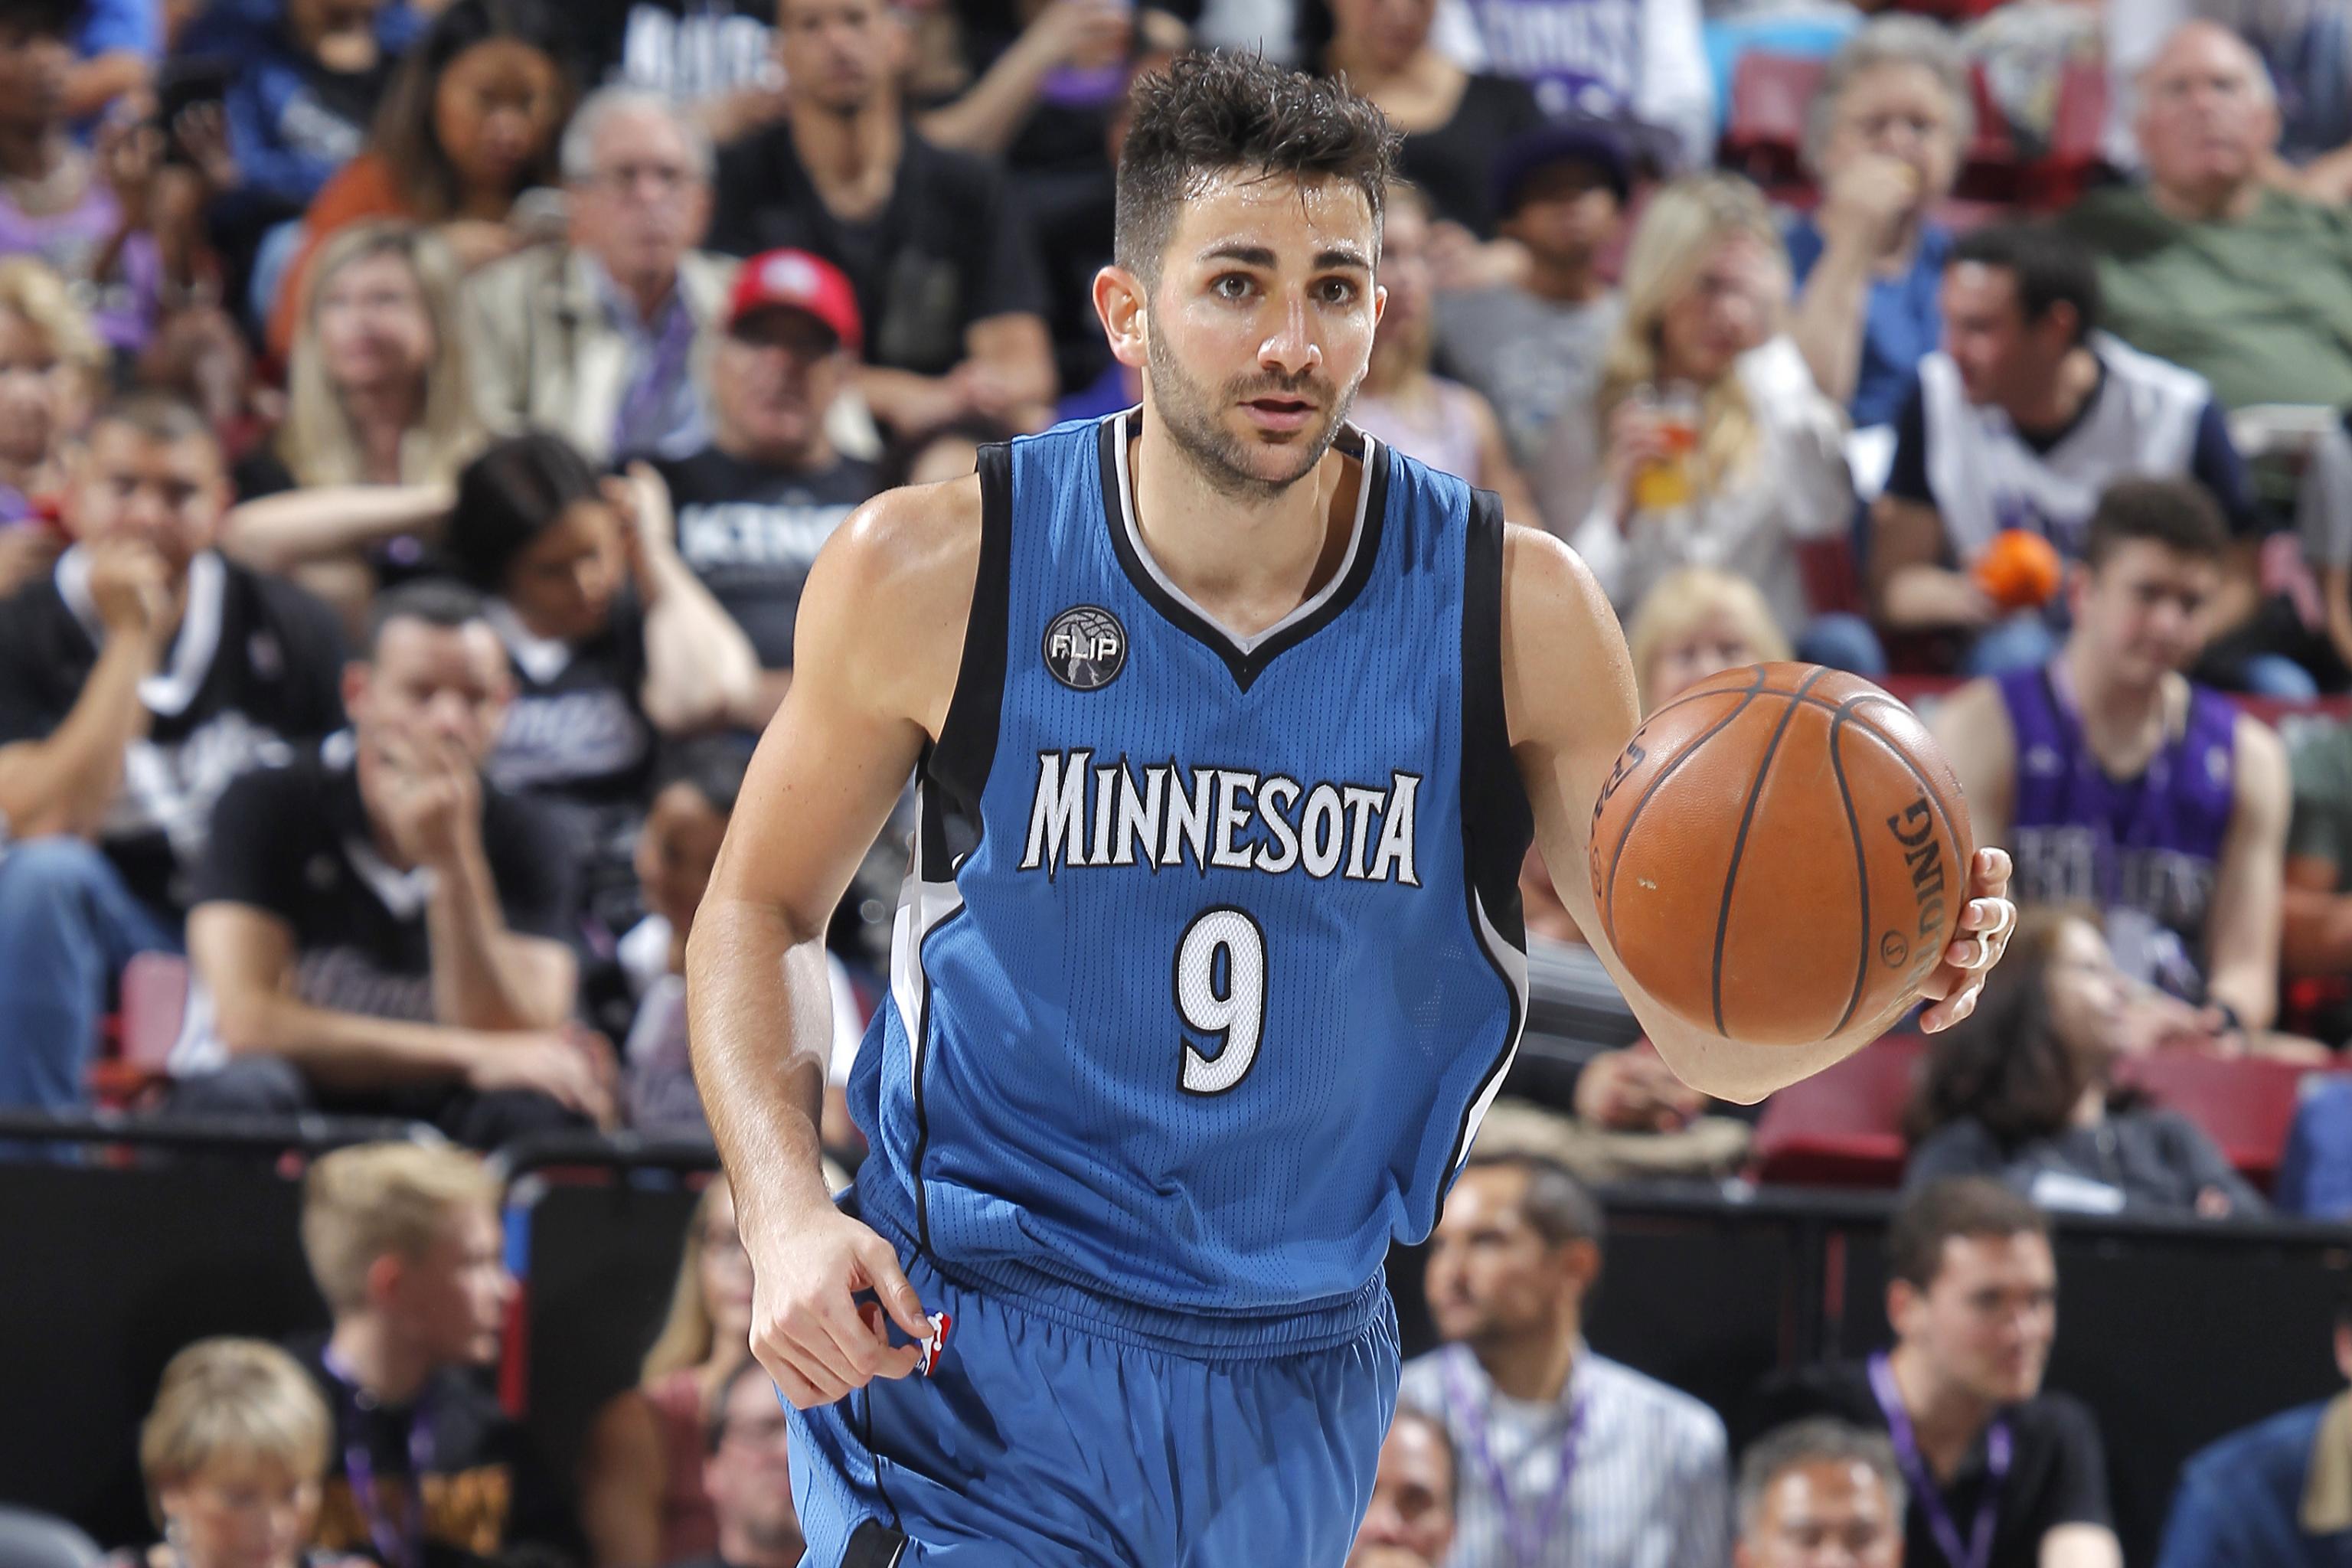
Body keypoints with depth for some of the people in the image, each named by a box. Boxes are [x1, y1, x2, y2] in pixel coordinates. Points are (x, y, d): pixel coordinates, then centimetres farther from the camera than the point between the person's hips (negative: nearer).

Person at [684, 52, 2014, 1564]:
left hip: (1297, 1394, 3)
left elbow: (1708, 1029, -4)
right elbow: (764, 905, 4)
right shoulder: (932, 574, -11)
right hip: (972, 1367, -3)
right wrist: (785, 1212, -13)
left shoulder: (1513, 610, -7)